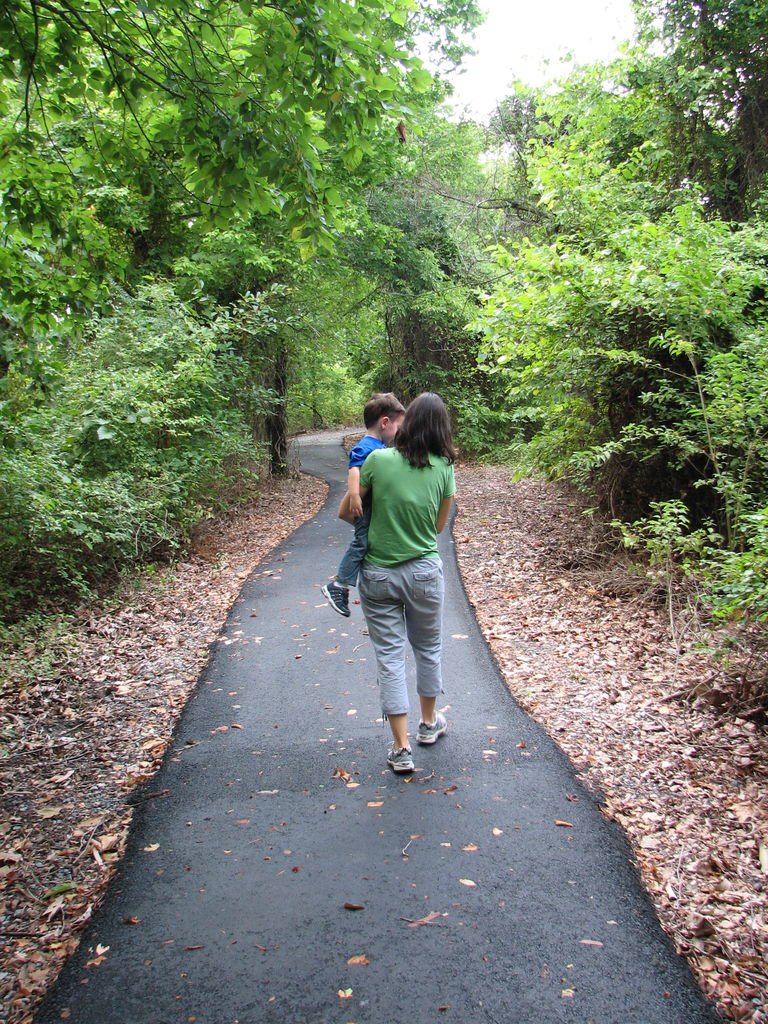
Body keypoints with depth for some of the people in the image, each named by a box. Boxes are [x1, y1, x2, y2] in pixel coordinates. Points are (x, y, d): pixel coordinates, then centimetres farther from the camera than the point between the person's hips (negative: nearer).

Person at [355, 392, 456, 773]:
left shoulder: (378, 460, -13)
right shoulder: (444, 469, -6)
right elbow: (439, 526, 5)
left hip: (379, 573, -2)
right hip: (424, 572, 2)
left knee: (389, 656, 6)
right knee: (428, 648, 21)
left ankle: (401, 749, 9)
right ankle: (429, 723, 40)